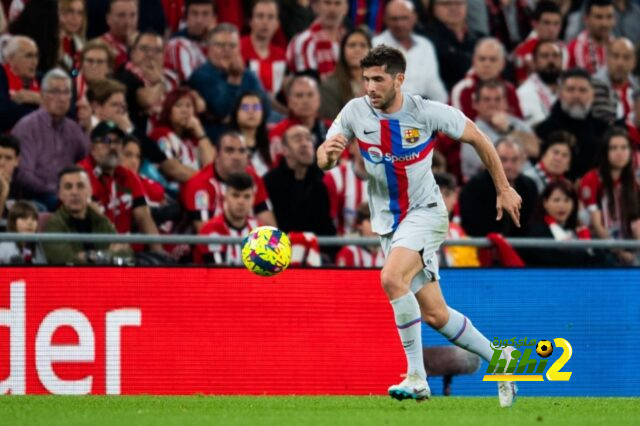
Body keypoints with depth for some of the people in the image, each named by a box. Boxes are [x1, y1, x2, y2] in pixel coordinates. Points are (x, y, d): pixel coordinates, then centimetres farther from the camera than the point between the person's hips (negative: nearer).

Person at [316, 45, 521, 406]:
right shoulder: (356, 112, -7)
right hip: (388, 222, 5)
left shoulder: (427, 112, -15)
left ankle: (417, 378, -25)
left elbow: (477, 138, -1)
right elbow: (324, 161, -5)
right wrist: (328, 152, -31)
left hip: (425, 212, -5)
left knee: (392, 278, -31)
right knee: (435, 315, 7)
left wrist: (504, 189, 4)